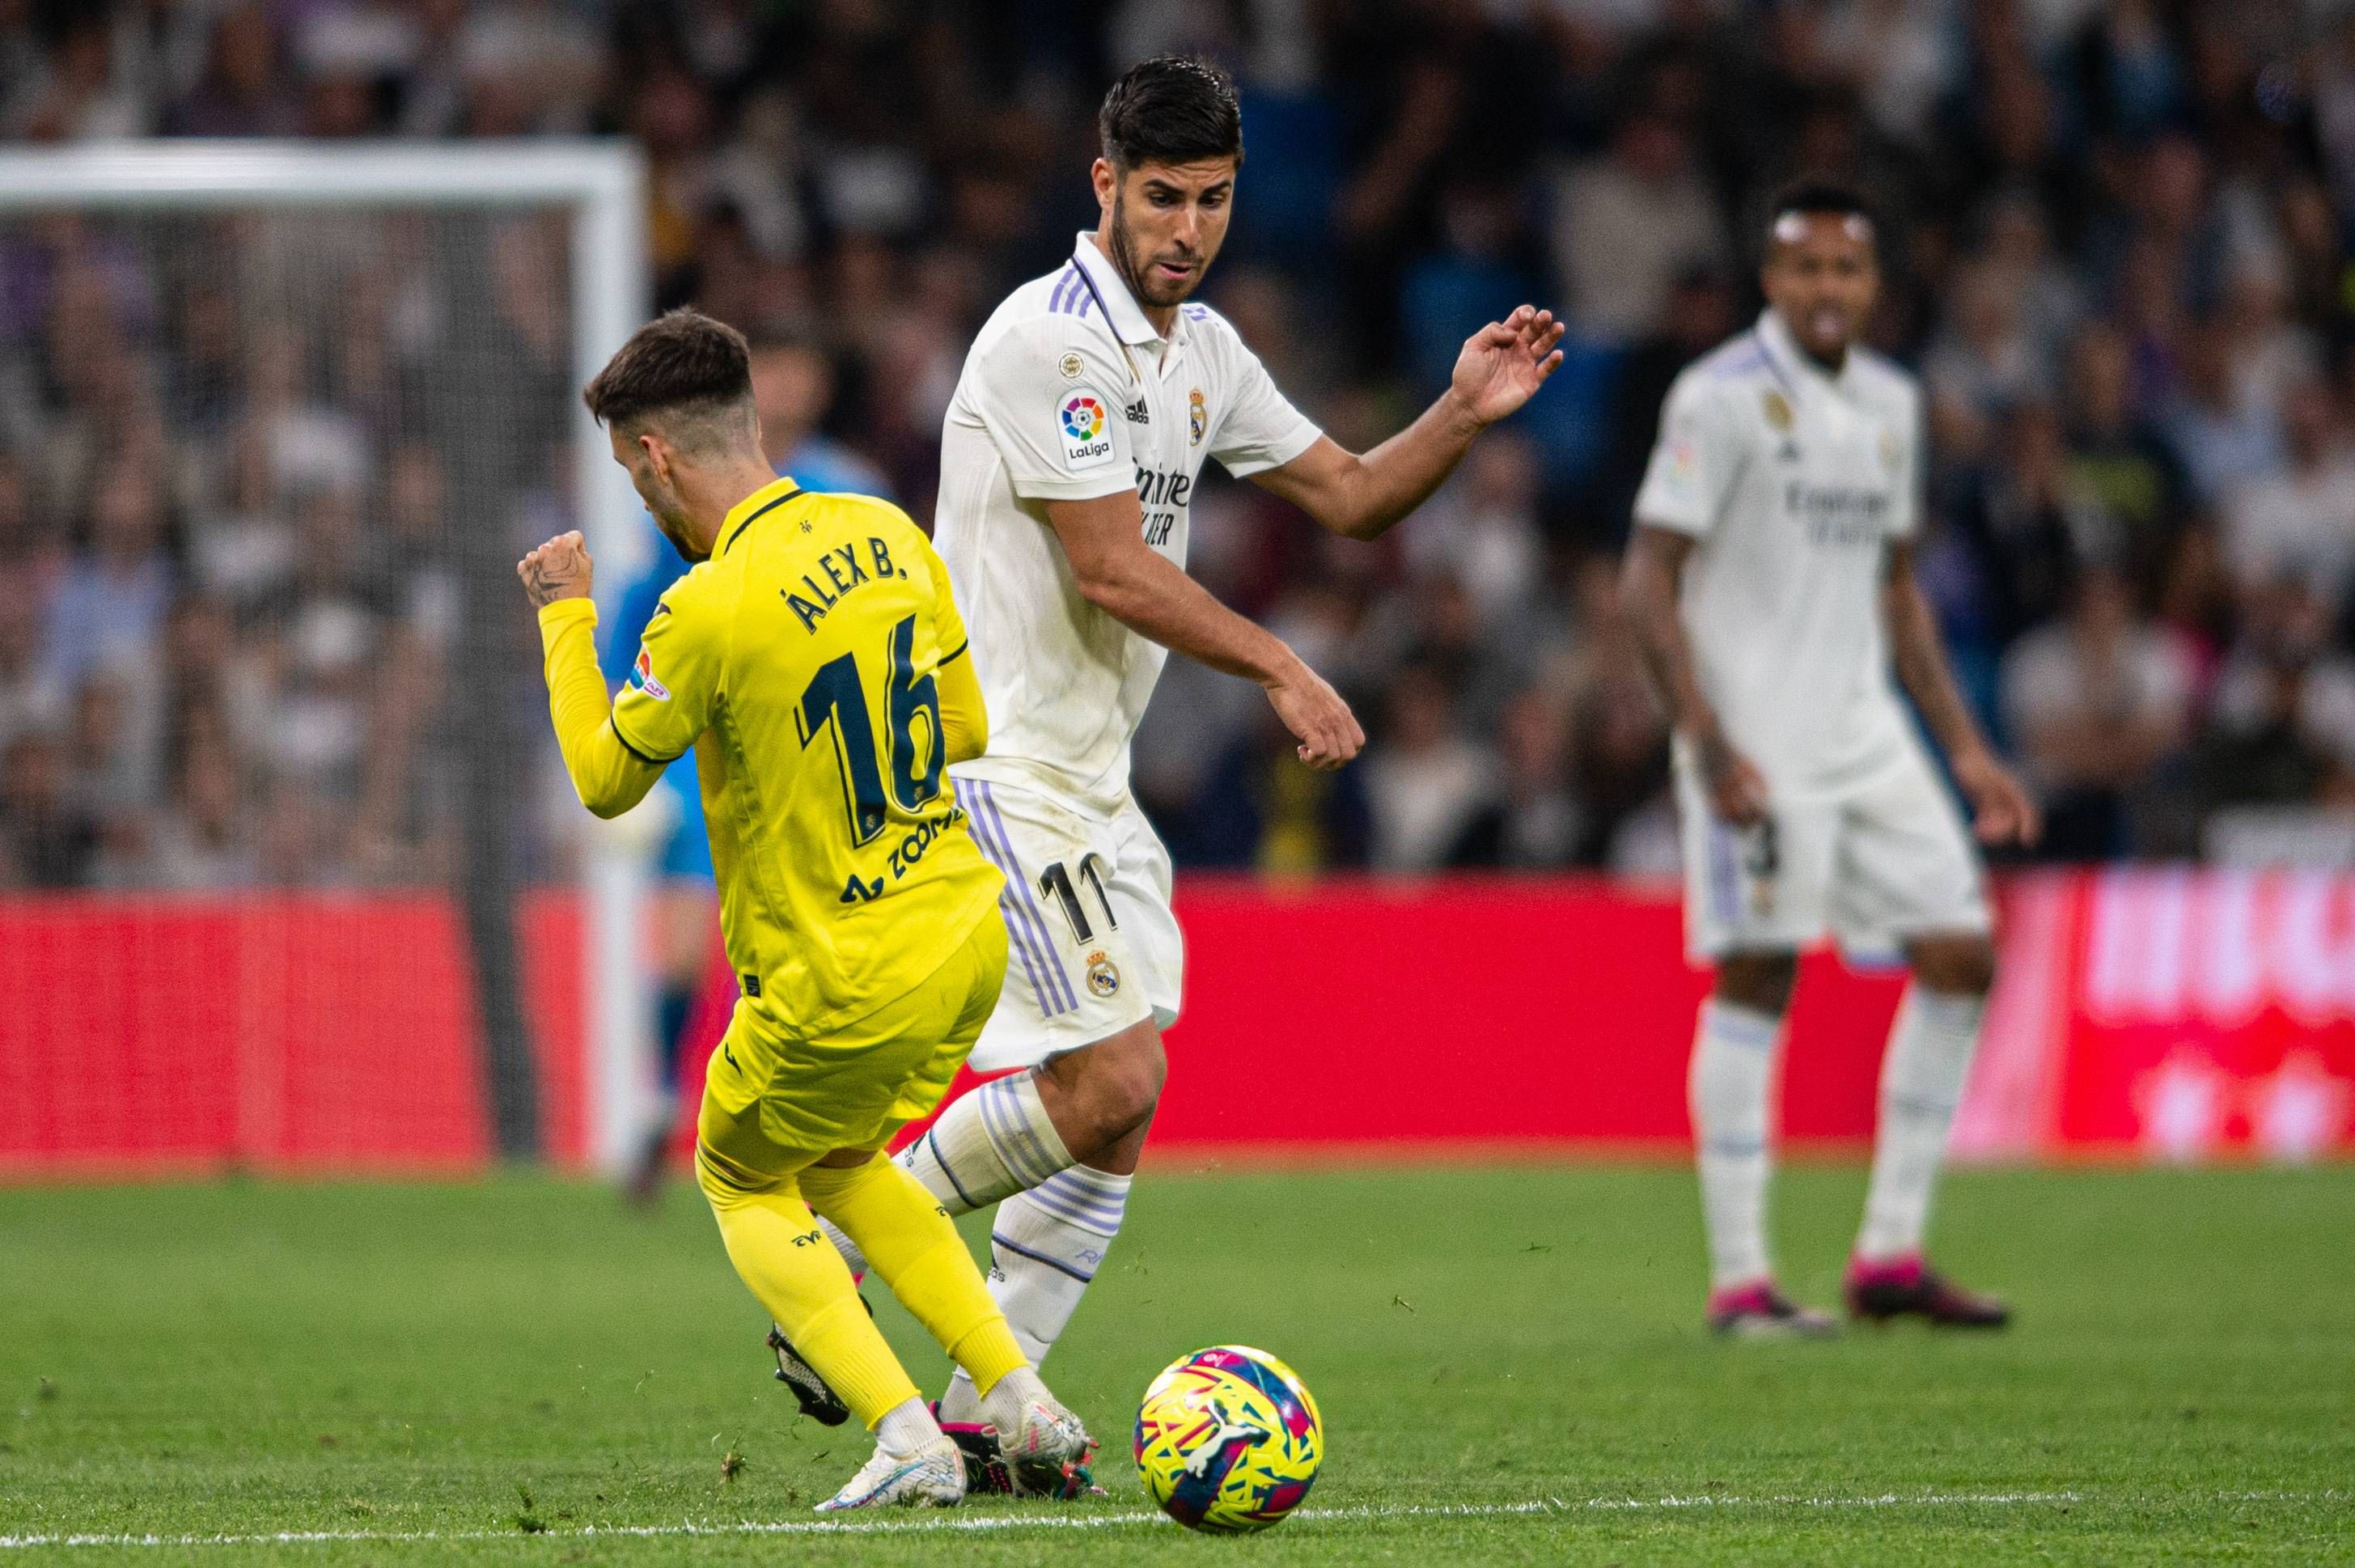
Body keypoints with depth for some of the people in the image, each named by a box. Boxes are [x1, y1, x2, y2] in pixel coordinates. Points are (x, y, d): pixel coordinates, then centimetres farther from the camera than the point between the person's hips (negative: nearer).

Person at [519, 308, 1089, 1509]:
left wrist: (566, 614, 6)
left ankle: (904, 1438, 0)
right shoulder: (888, 535, 1)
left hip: (843, 982, -7)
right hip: (967, 938, 7)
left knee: (742, 1179, 17)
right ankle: (1020, 1402, 17)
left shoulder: (709, 611, -21)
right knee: (841, 1163, 29)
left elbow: (606, 782, -6)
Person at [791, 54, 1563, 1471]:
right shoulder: (1049, 338, -16)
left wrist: (1463, 416, 1)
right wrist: (1281, 670, -16)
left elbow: (1349, 495, 18)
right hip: (1001, 760, -9)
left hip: (1091, 774, 9)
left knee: (1117, 1114, 5)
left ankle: (982, 1416, 9)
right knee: (1113, 1080, -17)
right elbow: (1111, 569, -18)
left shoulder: (1202, 348, 12)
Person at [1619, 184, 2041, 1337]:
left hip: (1866, 735, 7)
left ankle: (1890, 1255, 7)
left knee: (1961, 955, 1)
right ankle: (1739, 1282, -5)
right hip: (1756, 740, -7)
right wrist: (1709, 745, -20)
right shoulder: (1721, 397, -8)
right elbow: (1647, 582, -11)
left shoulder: (1890, 404, 14)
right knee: (1756, 977, -9)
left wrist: (1966, 751, 17)